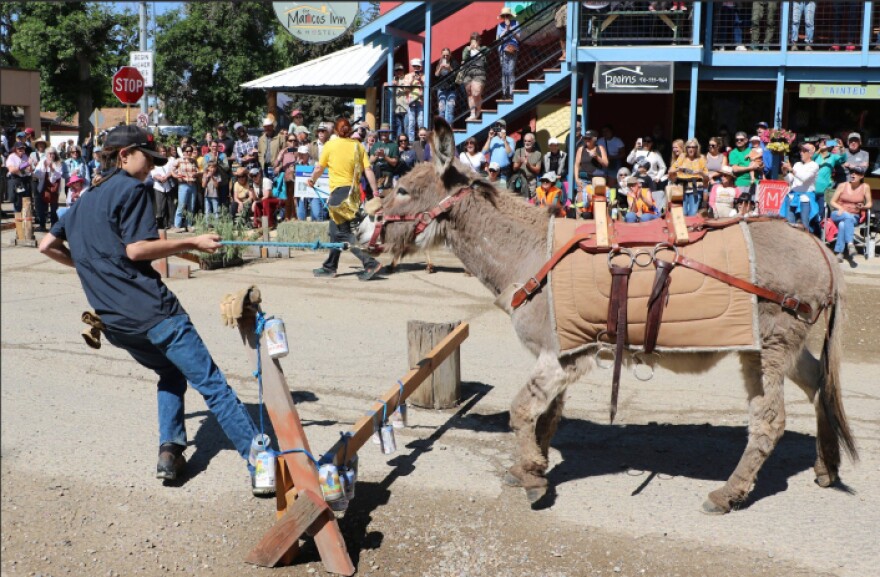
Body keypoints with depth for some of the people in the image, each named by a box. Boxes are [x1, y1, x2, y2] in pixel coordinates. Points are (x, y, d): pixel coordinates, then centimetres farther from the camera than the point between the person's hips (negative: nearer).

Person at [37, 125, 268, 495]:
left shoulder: (84, 201, 21)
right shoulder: (131, 188, -2)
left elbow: (47, 245, 25)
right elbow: (136, 249, -12)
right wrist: (192, 243, -7)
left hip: (114, 321, 8)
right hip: (149, 308, -8)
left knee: (171, 372, 25)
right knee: (211, 384, -9)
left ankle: (170, 449, 7)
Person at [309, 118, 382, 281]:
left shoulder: (330, 145, -4)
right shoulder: (358, 146, 5)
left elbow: (319, 168, 5)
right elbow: (368, 170, -3)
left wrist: (312, 179, 25)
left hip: (339, 190, -6)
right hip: (354, 192, 6)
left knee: (343, 233, -4)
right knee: (336, 232, 18)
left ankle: (370, 263, -18)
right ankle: (330, 267, 27)